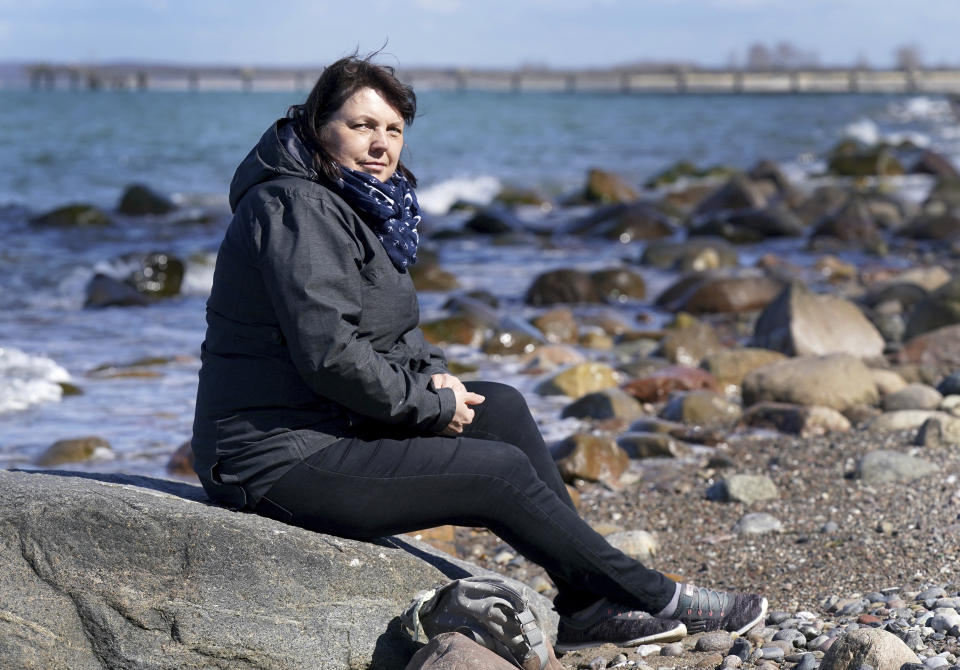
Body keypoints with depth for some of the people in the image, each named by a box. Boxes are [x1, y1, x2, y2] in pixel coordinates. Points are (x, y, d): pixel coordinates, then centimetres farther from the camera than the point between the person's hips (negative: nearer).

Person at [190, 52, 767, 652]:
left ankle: (586, 605, 4)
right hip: (283, 461, -10)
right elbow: (329, 353, -27)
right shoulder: (297, 210, -18)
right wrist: (430, 403, -14)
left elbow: (389, 329, 23)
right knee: (501, 471, -10)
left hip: (332, 424, 10)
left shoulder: (355, 204, 14)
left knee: (501, 406, 5)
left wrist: (430, 373, 2)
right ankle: (653, 598, 5)